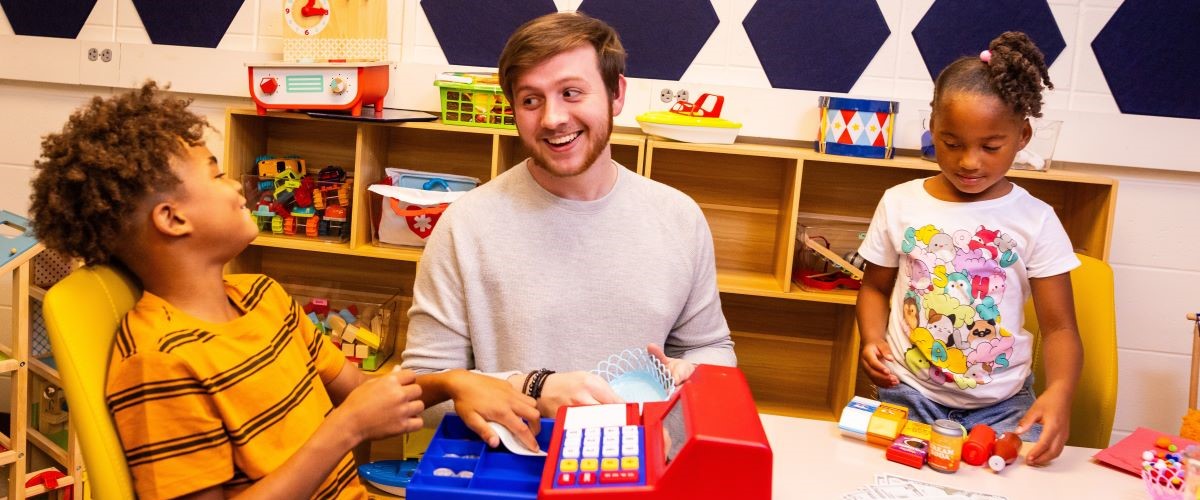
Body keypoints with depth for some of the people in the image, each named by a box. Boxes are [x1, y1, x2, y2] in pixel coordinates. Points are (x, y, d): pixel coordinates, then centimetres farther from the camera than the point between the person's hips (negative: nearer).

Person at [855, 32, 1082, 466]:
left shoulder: (1035, 221, -3)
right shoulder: (900, 204, 0)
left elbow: (1059, 327, -3)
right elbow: (876, 287, 12)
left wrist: (1059, 391, -23)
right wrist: (872, 338, -8)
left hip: (1002, 405, 0)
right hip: (909, 394, 0)